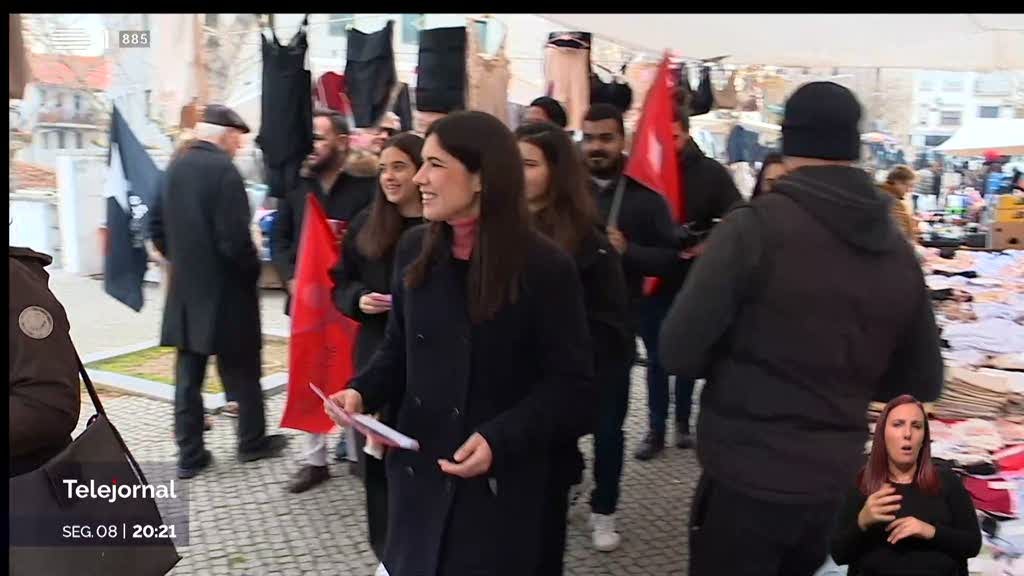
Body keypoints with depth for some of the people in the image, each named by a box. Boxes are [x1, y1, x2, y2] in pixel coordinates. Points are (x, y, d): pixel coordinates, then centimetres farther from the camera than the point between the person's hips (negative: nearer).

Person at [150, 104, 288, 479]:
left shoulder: (174, 168, 6)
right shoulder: (223, 169, -17)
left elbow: (157, 228, 10)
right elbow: (235, 238, -22)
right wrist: (253, 271, -6)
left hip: (185, 290, 7)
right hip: (224, 290, -6)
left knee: (188, 375, 10)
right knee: (242, 372, 10)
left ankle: (189, 455, 15)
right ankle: (252, 442, 23)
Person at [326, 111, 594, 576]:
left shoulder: (545, 267, -14)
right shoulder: (414, 249, 1)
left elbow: (570, 385, -12)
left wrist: (500, 440, -24)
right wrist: (363, 392, -8)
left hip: (501, 484, -4)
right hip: (418, 471, 5)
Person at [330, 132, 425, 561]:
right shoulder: (366, 225, 6)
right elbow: (340, 285, 13)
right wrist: (358, 299, -7)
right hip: (377, 357, 4)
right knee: (378, 459, 9)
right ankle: (389, 552, 28)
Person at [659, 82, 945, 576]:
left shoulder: (754, 227, -16)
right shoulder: (899, 251, 0)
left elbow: (679, 352, -15)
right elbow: (923, 384, 9)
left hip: (747, 479, -5)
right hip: (837, 482, 5)